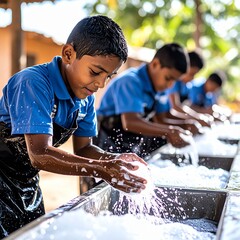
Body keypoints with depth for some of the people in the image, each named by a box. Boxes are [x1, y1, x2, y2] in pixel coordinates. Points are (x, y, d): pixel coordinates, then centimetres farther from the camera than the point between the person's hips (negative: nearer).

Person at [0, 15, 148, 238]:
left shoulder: (85, 96, -3)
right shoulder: (34, 83, -27)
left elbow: (83, 149, 1)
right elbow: (40, 154, -35)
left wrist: (116, 160, -19)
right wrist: (103, 170, -41)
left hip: (27, 184, 7)